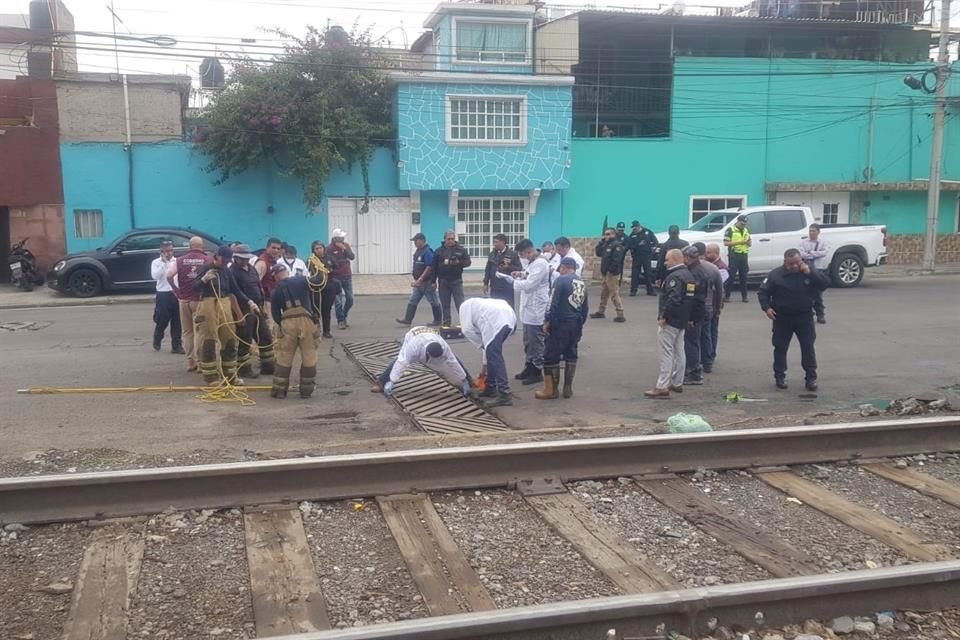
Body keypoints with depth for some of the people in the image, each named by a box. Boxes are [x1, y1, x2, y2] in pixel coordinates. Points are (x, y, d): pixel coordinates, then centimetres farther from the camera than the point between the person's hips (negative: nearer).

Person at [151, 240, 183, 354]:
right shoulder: (156, 262, -1)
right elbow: (155, 276, -17)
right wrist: (163, 263, -17)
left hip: (176, 294, 3)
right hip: (163, 294, -3)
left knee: (177, 322, 4)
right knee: (161, 321, 4)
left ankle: (177, 345, 10)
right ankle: (157, 342, 28)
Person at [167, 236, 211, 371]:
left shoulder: (180, 260, 6)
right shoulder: (208, 260, -3)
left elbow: (169, 275, -4)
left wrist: (176, 290, 5)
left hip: (184, 299, 3)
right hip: (200, 300, -3)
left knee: (187, 332, 10)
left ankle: (190, 362, 12)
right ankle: (200, 362, -2)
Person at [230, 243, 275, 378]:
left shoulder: (252, 269, 13)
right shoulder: (232, 272, -13)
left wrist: (262, 307, 18)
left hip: (257, 309, 8)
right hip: (244, 311, -8)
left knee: (266, 337, 11)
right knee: (244, 341, -1)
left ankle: (268, 366, 21)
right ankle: (243, 369, 10)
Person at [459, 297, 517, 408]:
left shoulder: (466, 305, 27)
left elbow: (467, 329, 9)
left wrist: (481, 345, 20)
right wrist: (485, 366, 48)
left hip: (496, 321, -8)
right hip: (509, 317, 8)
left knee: (494, 356, -7)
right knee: (492, 355, 22)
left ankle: (504, 395, -11)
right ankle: (490, 388, 30)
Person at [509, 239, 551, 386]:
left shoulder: (540, 263, -20)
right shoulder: (533, 262, 12)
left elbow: (529, 285, -24)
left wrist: (514, 282, -8)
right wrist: (522, 274, 9)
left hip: (536, 309, -10)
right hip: (529, 308, 10)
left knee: (536, 342, -1)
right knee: (528, 341, 18)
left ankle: (537, 372, 8)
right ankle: (529, 368, 28)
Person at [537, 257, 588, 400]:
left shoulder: (561, 280, -8)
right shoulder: (582, 284, 13)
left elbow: (553, 302, -14)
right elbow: (585, 307, 18)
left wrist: (547, 321, -9)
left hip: (561, 323, -7)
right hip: (576, 324, 7)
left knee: (551, 356, 0)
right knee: (571, 356, 15)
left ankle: (551, 390, 2)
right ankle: (568, 388, 17)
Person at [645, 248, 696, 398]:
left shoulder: (675, 276, -18)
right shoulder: (688, 276, 14)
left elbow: (673, 299, -28)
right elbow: (690, 298, 19)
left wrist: (663, 316, -22)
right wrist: (687, 317, 20)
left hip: (670, 321, -10)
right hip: (682, 321, 10)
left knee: (667, 353, -9)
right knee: (678, 351, 16)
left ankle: (662, 387, -10)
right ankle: (677, 383, 24)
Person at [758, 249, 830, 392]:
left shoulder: (809, 271, -2)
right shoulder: (776, 275, -7)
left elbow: (826, 283, -12)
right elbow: (763, 292, -3)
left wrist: (810, 273, -23)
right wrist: (766, 307, -18)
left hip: (804, 316, 1)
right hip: (782, 317, -1)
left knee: (808, 347, 1)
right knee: (780, 347, 6)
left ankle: (811, 378, 7)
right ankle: (780, 377, 18)